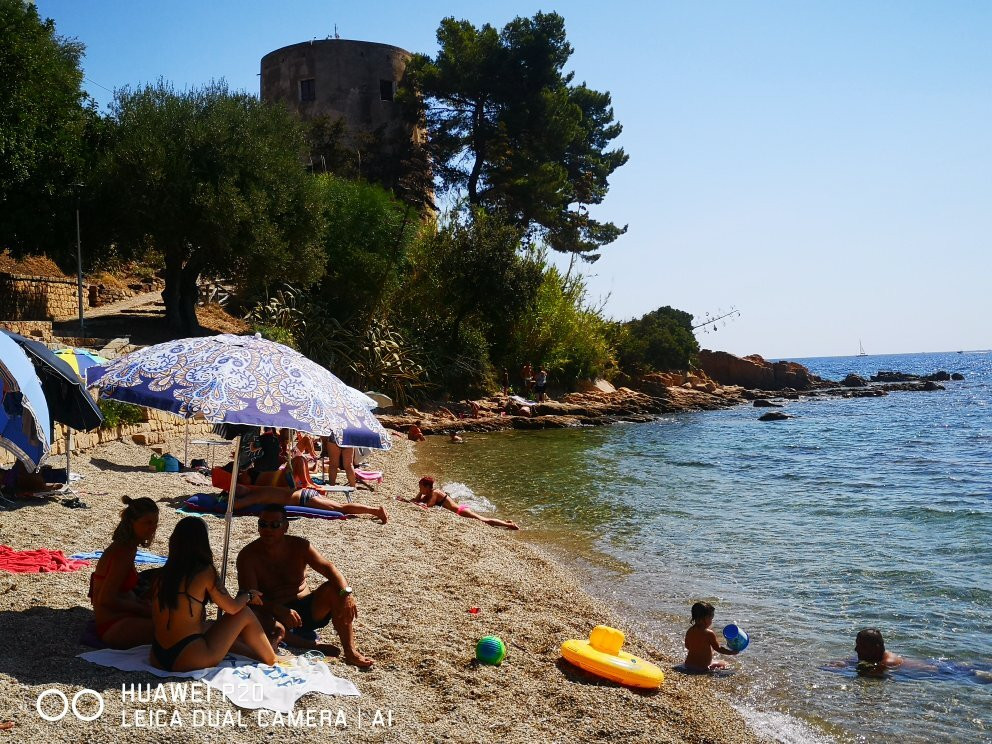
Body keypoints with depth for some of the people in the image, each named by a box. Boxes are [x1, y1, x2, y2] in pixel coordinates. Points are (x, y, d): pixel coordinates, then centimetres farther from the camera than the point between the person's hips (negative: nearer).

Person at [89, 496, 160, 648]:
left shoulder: (128, 548, 9)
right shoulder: (123, 553, -19)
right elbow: (106, 599, -22)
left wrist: (142, 602, 3)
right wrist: (143, 609, -13)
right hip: (113, 628, -10)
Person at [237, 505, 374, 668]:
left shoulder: (299, 546, -3)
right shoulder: (248, 555, -10)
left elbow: (328, 568, -14)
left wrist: (346, 593, -34)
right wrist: (280, 610, -37)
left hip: (307, 610, 2)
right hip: (275, 614, -2)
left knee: (334, 588, -23)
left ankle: (350, 651, -25)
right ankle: (311, 646, -27)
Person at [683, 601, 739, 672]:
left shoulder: (689, 631, 2)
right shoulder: (709, 633, -17)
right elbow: (718, 648, -10)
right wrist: (732, 652, 0)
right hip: (703, 666, -6)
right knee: (724, 664, 6)